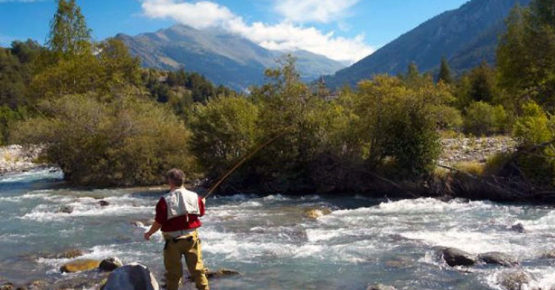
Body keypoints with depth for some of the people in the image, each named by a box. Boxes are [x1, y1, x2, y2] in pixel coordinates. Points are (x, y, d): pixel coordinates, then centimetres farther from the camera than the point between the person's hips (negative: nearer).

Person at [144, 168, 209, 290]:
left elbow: (159, 222, -13)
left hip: (173, 240, -3)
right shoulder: (194, 196, -2)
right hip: (192, 238, 3)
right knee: (197, 267, 12)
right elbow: (201, 213, 13)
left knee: (173, 272, 8)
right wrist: (202, 203, 34)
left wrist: (149, 233, 5)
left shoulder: (165, 200, -15)